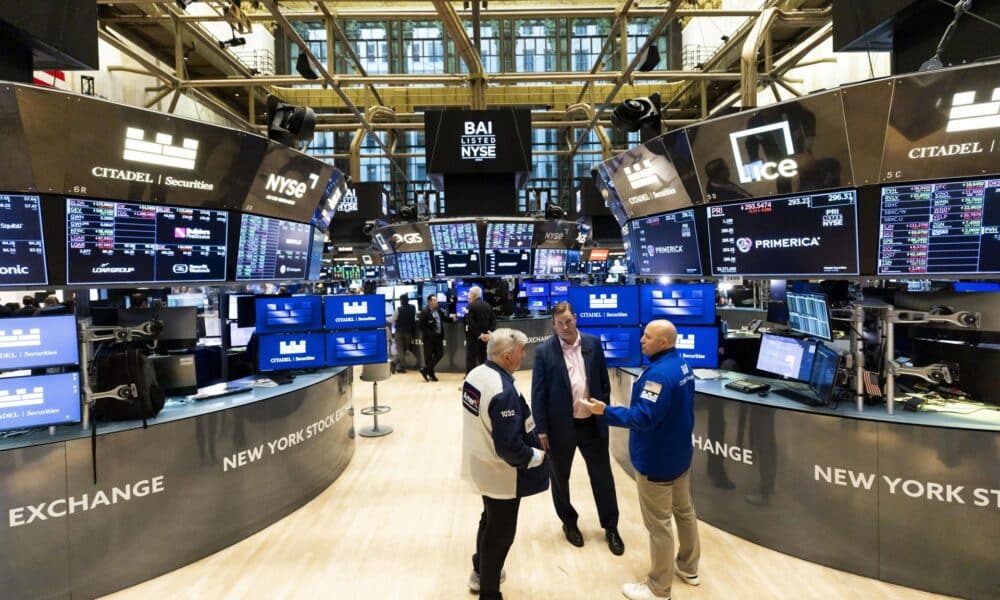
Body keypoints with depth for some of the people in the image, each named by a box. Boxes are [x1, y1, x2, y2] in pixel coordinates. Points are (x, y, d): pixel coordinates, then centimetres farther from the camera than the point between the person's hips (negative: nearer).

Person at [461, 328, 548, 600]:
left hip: (481, 464, 9)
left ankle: (480, 572, 51)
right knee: (501, 532, 13)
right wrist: (537, 456, -13)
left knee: (489, 520, 30)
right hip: (500, 473, -9)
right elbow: (510, 447, -31)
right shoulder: (503, 390, -32)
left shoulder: (475, 374, -5)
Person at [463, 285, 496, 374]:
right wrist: (489, 333, -3)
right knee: (483, 358, 13)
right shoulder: (488, 306, 8)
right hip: (485, 337, 6)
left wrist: (479, 334, -16)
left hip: (473, 337, -6)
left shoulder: (471, 306, -11)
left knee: (471, 358, -1)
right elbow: (493, 321, 3)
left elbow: (470, 323, -20)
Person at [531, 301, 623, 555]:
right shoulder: (544, 351, -10)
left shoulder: (593, 343, -2)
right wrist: (542, 429, -9)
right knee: (560, 477, 15)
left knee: (602, 476, 12)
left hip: (592, 424, 2)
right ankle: (569, 523, 38)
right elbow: (538, 393, -8)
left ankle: (611, 527, 32)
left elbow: (604, 382, 6)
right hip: (560, 426, -1)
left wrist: (605, 413, 4)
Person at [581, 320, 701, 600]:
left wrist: (606, 411, -28)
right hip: (679, 454, 10)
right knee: (684, 510, 23)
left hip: (657, 461, -10)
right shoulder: (682, 365, 4)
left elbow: (644, 418, -32)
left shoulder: (659, 373, -28)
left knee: (658, 524, 4)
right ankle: (689, 568, 42)